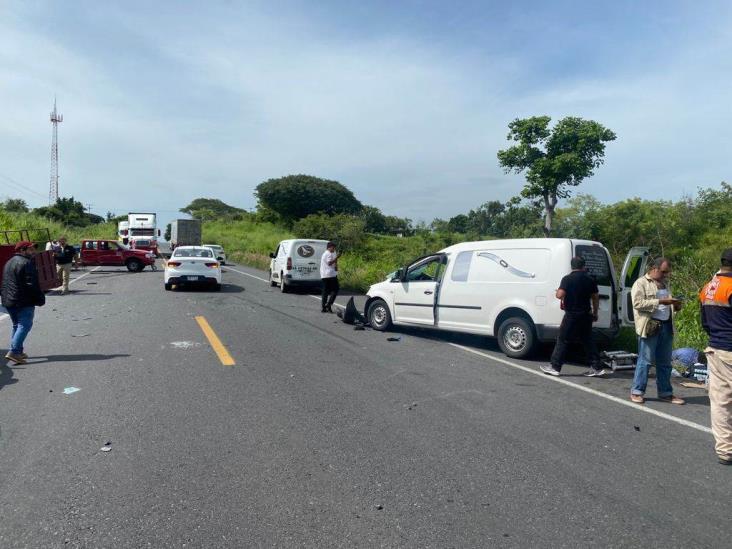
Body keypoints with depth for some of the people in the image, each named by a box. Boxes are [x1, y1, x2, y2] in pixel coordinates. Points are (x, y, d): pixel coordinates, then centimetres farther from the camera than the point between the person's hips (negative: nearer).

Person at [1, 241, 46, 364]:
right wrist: (40, 299, -14)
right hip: (24, 302, -10)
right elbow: (32, 284, -19)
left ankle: (18, 352, 19)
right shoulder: (27, 263, -13)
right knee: (24, 325, -9)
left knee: (16, 325, 17)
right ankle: (13, 352, -17)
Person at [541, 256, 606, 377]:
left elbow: (560, 295, -21)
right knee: (588, 341, 14)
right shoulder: (590, 280, 4)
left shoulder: (567, 279, -11)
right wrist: (595, 313, 18)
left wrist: (557, 292, 3)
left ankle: (555, 367, 4)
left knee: (562, 340, 2)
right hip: (585, 315, 5)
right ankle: (597, 367, 15)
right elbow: (595, 298, 8)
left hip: (571, 315, -5)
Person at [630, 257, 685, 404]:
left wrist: (675, 305, 9)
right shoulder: (641, 283, -4)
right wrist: (660, 301, -21)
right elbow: (638, 303, -17)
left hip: (666, 326, 7)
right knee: (645, 360, -3)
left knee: (665, 362, 12)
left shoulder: (664, 284, 20)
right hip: (650, 326, -7)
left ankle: (665, 393, 21)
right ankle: (637, 391, 6)